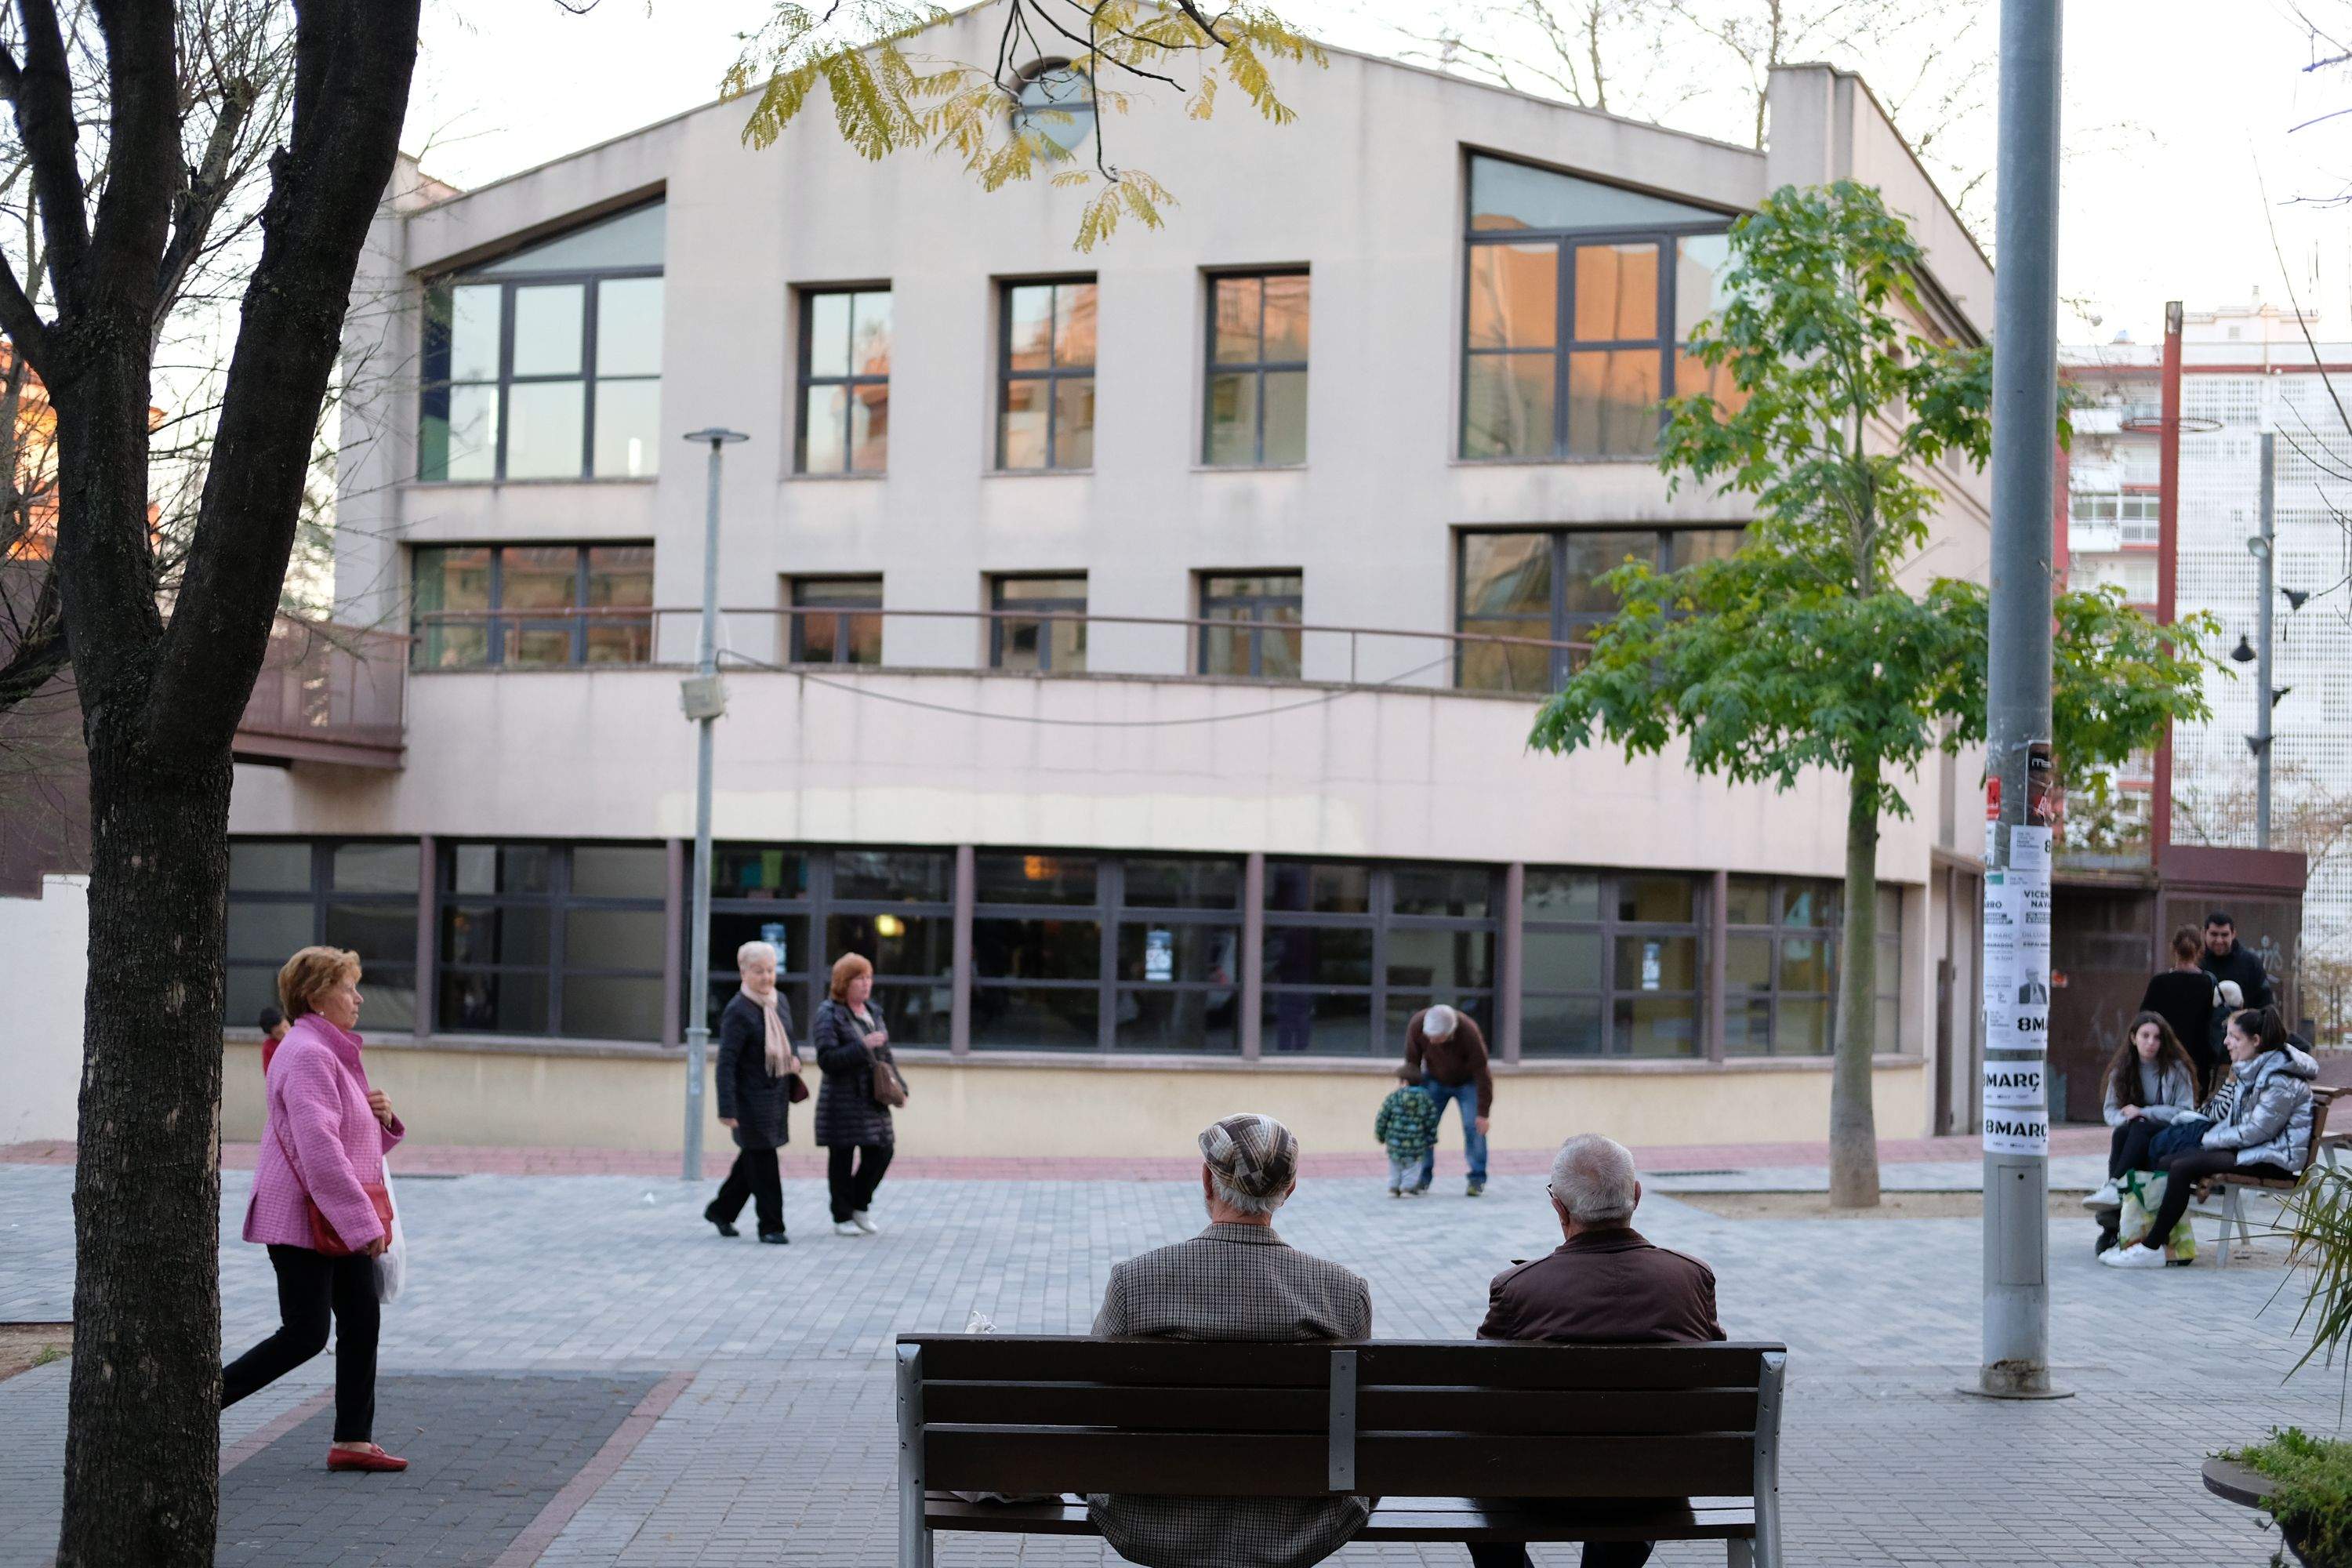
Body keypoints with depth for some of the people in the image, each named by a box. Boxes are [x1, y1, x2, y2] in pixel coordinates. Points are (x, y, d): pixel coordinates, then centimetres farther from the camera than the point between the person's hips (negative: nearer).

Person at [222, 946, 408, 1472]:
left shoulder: (330, 1052, 16)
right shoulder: (307, 1055, -18)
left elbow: (356, 1135, 25)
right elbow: (319, 1147, -25)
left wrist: (382, 1117, 2)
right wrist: (362, 1222, -26)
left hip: (338, 1221, 10)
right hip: (303, 1218, -10)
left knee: (361, 1321, 7)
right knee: (305, 1335, -7)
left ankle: (353, 1441, 12)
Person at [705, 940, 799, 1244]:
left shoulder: (779, 1001, 8)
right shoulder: (738, 1011, -16)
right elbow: (726, 1063, -19)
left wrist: (795, 1058, 1)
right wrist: (727, 1109, -24)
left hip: (777, 1094, 8)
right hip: (751, 1096, -8)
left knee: (753, 1157, 17)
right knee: (762, 1161, -3)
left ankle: (721, 1210, 33)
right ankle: (771, 1226, 6)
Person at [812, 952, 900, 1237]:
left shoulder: (873, 1013, 15)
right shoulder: (828, 1015, -7)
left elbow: (885, 1055, 22)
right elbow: (827, 1058, -16)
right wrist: (863, 1046, -22)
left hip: (873, 1100, 7)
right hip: (842, 1100, -7)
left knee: (881, 1153, 4)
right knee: (842, 1158, 0)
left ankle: (860, 1207, 23)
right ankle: (842, 1218, 10)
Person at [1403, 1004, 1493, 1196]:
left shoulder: (1470, 1034, -37)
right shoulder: (1416, 1025, -31)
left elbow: (1483, 1075, -29)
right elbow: (1412, 1061, -16)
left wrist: (1483, 1114, -25)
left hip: (1467, 1081, -2)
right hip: (1435, 1079, 2)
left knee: (1474, 1127, -14)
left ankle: (1477, 1179, -3)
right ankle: (1423, 1177, 0)